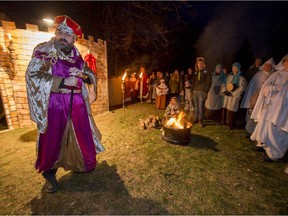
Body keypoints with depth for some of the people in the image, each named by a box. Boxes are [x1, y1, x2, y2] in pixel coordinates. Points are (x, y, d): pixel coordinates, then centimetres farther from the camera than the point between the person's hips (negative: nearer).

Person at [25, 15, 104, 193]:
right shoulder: (44, 51, -2)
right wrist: (63, 82, -20)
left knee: (82, 135, 13)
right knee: (53, 139, 6)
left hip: (77, 104, 4)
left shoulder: (76, 56, 9)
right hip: (54, 104, -3)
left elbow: (91, 76, 10)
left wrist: (81, 74, -12)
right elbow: (33, 74, -12)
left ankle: (83, 163, 38)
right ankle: (49, 173, 31)